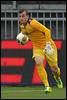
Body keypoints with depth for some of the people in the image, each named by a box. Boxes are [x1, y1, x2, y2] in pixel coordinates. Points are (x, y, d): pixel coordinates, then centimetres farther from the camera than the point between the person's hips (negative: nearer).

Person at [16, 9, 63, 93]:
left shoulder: (32, 23, -26)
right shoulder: (21, 26, -2)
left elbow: (47, 31, -28)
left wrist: (48, 43, -34)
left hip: (47, 47, -5)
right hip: (37, 48, 5)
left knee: (54, 68, 5)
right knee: (39, 63, -24)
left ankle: (57, 78, 43)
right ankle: (47, 86, -19)